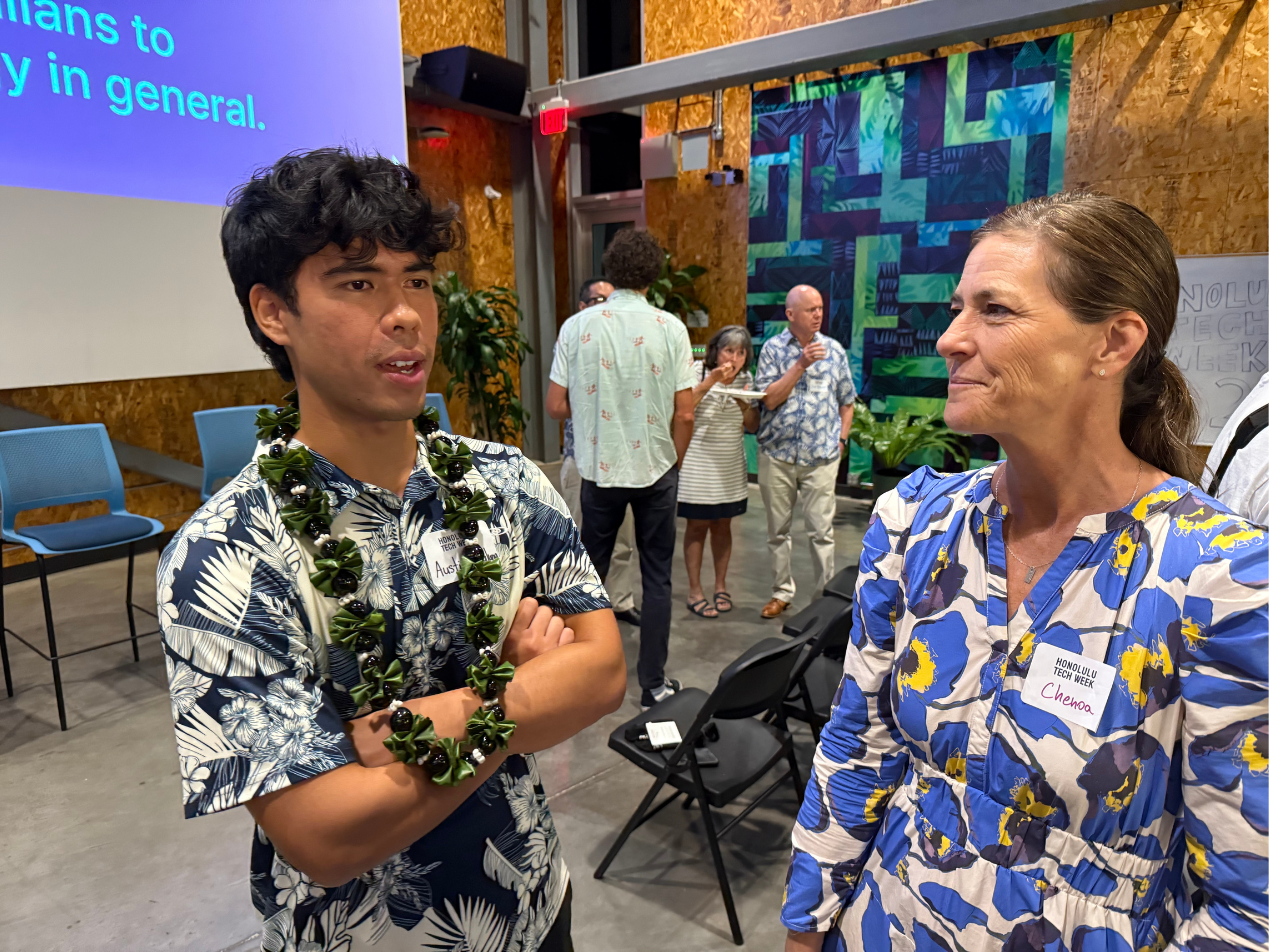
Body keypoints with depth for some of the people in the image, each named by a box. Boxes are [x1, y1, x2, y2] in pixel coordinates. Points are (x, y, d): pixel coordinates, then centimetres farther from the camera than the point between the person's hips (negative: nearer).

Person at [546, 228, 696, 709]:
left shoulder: (578, 326, -6)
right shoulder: (670, 328, -8)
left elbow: (556, 406, -5)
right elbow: (684, 414, -8)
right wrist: (674, 463, 8)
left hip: (599, 469, 1)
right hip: (656, 470, -1)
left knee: (590, 573, 18)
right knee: (657, 578, 11)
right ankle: (653, 684, 20)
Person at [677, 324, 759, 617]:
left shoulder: (745, 379, 6)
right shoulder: (697, 371, -9)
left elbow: (752, 426, 7)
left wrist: (744, 404, -12)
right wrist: (709, 382, -25)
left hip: (730, 466, 5)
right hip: (697, 462, -4)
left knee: (722, 525, 11)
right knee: (697, 525, 0)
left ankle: (720, 586, 23)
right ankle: (694, 591, 10)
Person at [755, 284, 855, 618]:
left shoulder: (834, 349, 6)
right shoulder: (773, 348, 1)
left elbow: (847, 402, 14)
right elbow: (770, 399, -10)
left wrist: (841, 438, 3)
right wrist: (801, 364, -14)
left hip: (821, 456, 0)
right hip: (777, 453, 0)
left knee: (821, 530, -1)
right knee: (778, 529, 10)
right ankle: (782, 592, 26)